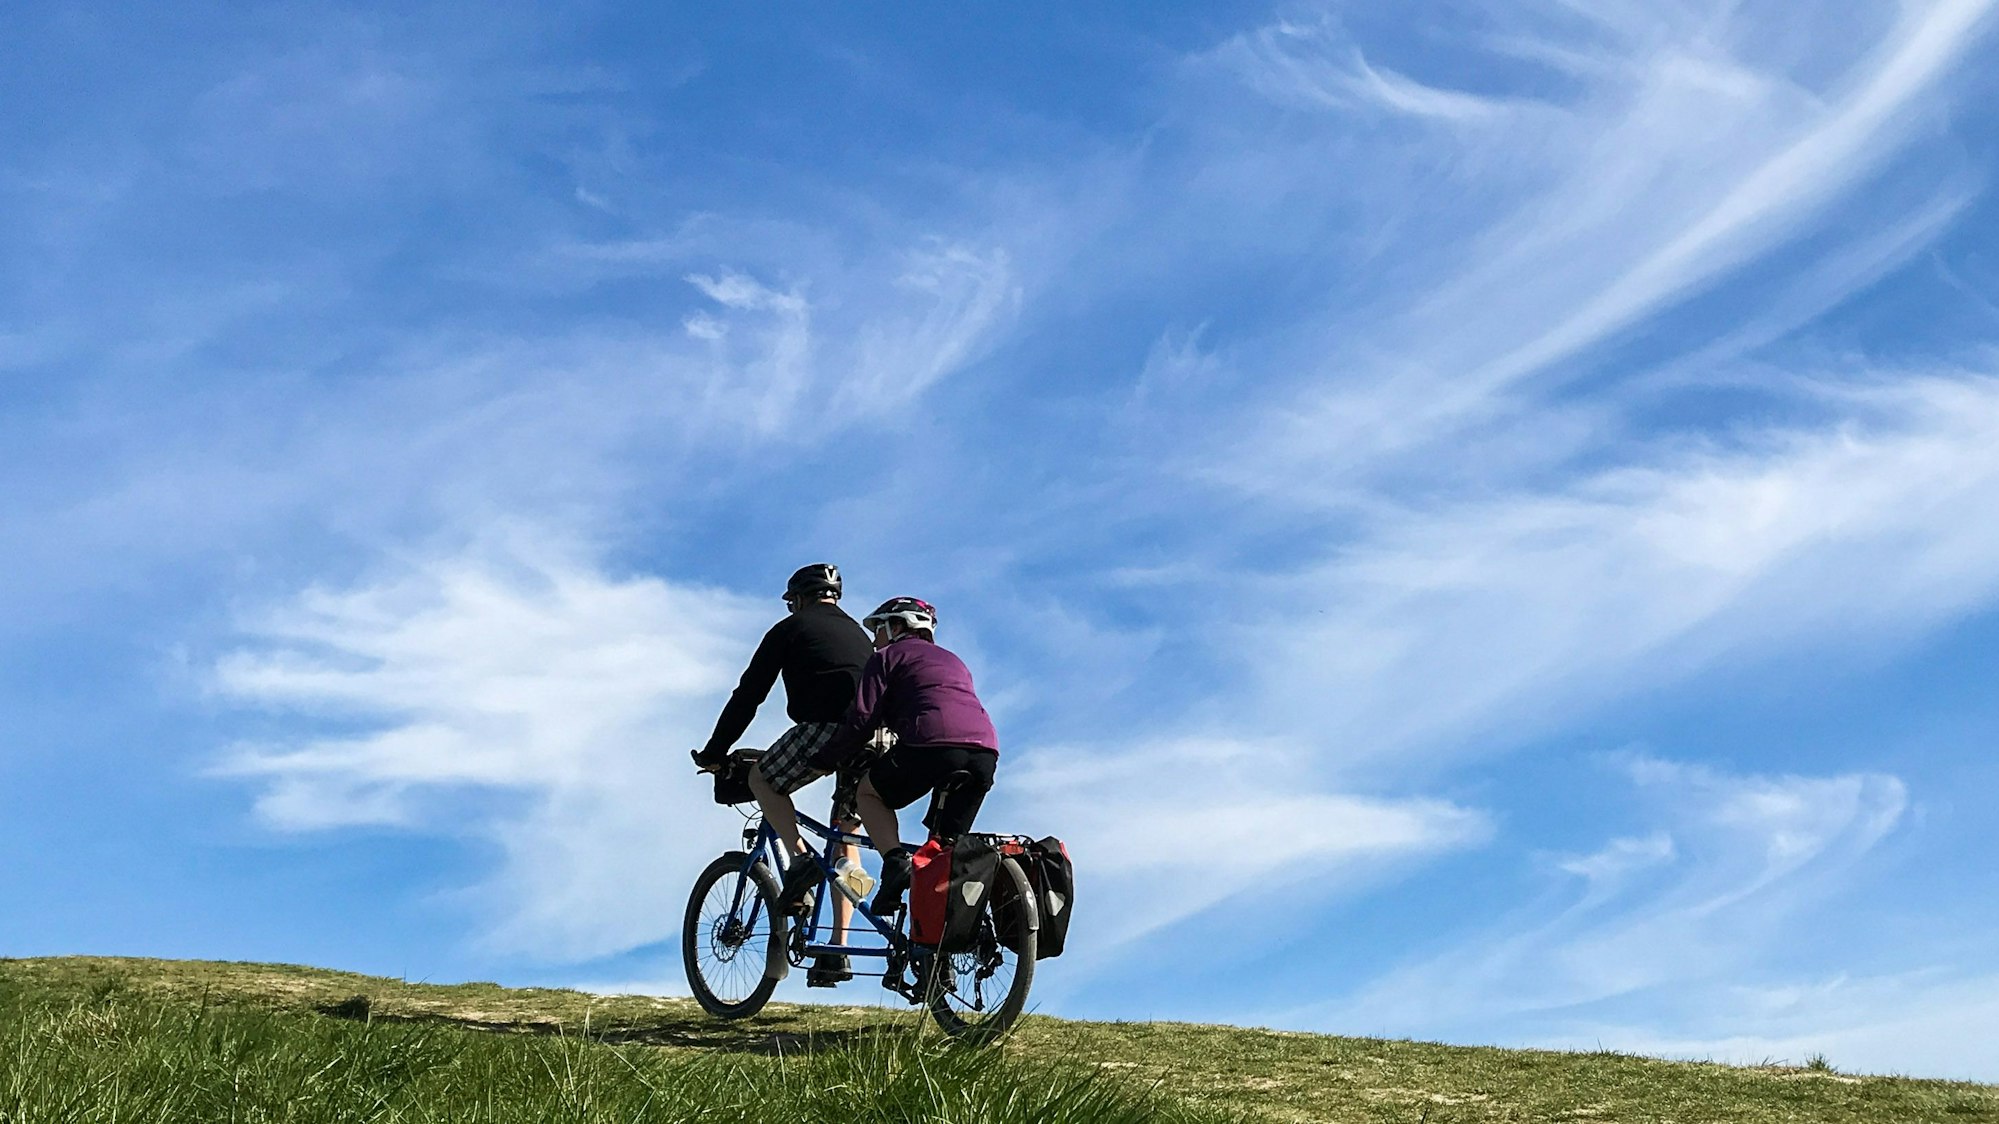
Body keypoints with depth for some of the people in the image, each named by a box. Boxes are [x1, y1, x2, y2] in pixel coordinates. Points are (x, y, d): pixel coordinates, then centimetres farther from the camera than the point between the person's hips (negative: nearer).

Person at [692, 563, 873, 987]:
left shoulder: (790, 629, 16)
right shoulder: (857, 633, 32)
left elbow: (749, 694, 14)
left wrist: (714, 752, 21)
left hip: (825, 727, -6)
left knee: (761, 780, 20)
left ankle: (800, 858, -3)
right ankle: (838, 950, 11)